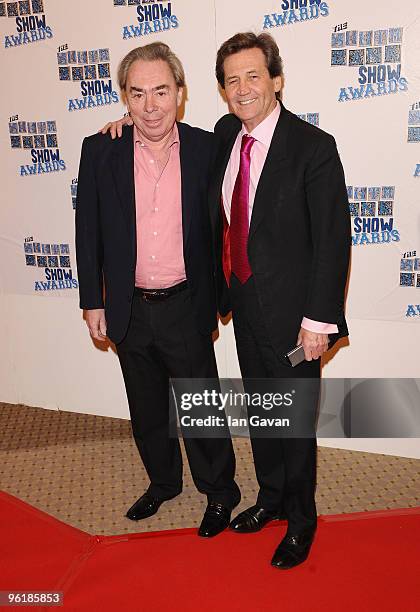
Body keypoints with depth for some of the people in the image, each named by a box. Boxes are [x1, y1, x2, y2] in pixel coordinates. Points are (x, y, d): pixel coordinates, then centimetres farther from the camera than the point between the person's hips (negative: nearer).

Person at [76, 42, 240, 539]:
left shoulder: (207, 148, -7)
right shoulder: (100, 151, -4)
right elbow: (88, 232, 2)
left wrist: (219, 293, 1)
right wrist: (92, 302, 2)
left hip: (186, 307, -2)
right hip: (130, 310, 3)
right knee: (146, 409, 19)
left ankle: (220, 492, 33)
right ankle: (162, 482, 42)